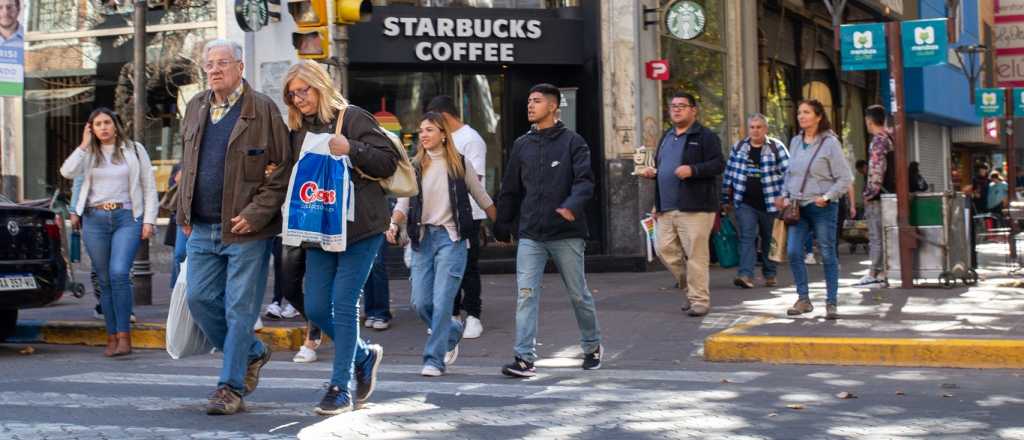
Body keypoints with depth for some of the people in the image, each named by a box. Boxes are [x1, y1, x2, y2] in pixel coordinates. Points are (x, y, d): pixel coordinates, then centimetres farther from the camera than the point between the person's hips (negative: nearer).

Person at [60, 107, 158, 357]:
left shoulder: (134, 150, 9)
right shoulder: (88, 154, 13)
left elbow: (149, 187, 8)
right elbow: (68, 172, -6)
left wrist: (149, 220, -1)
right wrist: (84, 145, -3)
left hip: (127, 218, -3)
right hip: (95, 220, 3)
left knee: (119, 273, -19)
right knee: (104, 281, 4)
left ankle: (124, 336, -15)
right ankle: (112, 337, 9)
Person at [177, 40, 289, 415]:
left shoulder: (263, 110, -7)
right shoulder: (196, 108, 13)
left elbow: (282, 169, -8)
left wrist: (256, 214, -15)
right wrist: (183, 214, 16)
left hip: (246, 230, -6)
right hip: (201, 229, 6)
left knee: (239, 309, -3)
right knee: (200, 299, 7)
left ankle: (231, 387, 5)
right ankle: (252, 353, 27)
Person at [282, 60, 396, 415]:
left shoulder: (353, 118, -4)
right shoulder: (298, 131, 14)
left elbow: (389, 161, -8)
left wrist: (351, 149, -21)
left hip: (360, 227, -7)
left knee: (344, 305, -7)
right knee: (315, 308, 4)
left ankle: (340, 389, 2)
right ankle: (364, 356, 28)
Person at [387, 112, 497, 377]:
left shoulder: (460, 164, 3)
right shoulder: (414, 167, 9)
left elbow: (482, 198, 11)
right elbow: (403, 203, 3)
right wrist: (394, 224, -16)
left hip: (451, 237, -3)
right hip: (423, 237, 3)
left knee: (442, 301, -10)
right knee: (420, 301, 1)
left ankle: (435, 359, -2)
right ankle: (452, 331, 29)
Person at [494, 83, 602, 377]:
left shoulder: (572, 142, -2)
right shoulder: (521, 145, 10)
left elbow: (585, 180, -11)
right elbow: (510, 190, 16)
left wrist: (573, 205, -30)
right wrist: (502, 226, 15)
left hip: (566, 234, -3)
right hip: (530, 235, 3)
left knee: (579, 295, 10)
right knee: (526, 295, -8)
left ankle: (592, 347, 30)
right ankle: (525, 358, -7)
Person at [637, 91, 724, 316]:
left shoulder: (705, 136, -2)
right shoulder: (666, 137, 21)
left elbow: (718, 164, -11)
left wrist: (692, 170, -23)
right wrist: (651, 172, 10)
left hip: (695, 207, -7)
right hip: (666, 208, 7)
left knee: (696, 255, -6)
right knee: (665, 250, 5)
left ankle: (699, 299, 2)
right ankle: (690, 286, 24)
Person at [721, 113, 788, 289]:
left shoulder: (776, 147, -1)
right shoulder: (738, 148, 7)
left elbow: (788, 173, -3)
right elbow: (729, 174, 12)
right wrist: (726, 200, 12)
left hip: (769, 203, -1)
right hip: (745, 203, 1)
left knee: (769, 240, 9)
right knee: (747, 238, -11)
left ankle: (770, 275, 23)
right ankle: (746, 275, -20)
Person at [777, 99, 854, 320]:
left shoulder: (830, 143, -6)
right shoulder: (795, 142, 10)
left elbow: (845, 178, -6)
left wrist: (827, 197, -14)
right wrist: (785, 195, 9)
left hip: (822, 207, -5)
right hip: (798, 207, 5)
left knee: (827, 254, 2)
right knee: (793, 252, -4)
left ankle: (831, 303, 10)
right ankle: (803, 299, 8)